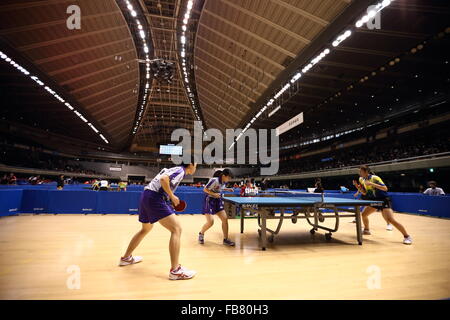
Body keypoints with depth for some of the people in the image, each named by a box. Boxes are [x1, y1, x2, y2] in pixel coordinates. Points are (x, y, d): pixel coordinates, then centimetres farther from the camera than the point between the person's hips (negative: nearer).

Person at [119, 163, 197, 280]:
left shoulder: (175, 169, 21)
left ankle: (126, 258, 42)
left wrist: (170, 198, 17)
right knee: (176, 229, -12)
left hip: (146, 195, 11)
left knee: (146, 229, 28)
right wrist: (172, 196, -14)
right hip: (154, 197, -11)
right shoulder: (180, 170, -8)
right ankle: (175, 270, -14)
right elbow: (163, 179, -24)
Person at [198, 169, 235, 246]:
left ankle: (225, 239, 9)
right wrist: (214, 194, -27)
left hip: (218, 201, 7)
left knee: (225, 218, -3)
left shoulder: (224, 182, 0)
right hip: (209, 201, -7)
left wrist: (227, 189, 6)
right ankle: (201, 233, 19)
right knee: (210, 222, -12)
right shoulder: (214, 180, -23)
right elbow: (205, 189, -17)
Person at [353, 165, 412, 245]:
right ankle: (366, 230, 30)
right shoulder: (362, 180, 4)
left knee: (391, 220, -18)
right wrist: (357, 186, -3)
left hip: (383, 200, -8)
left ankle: (407, 236, -2)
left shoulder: (374, 178, -19)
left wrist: (372, 184, -34)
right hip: (374, 201, 8)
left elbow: (385, 188, -27)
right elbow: (364, 193, 11)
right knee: (363, 214, 7)